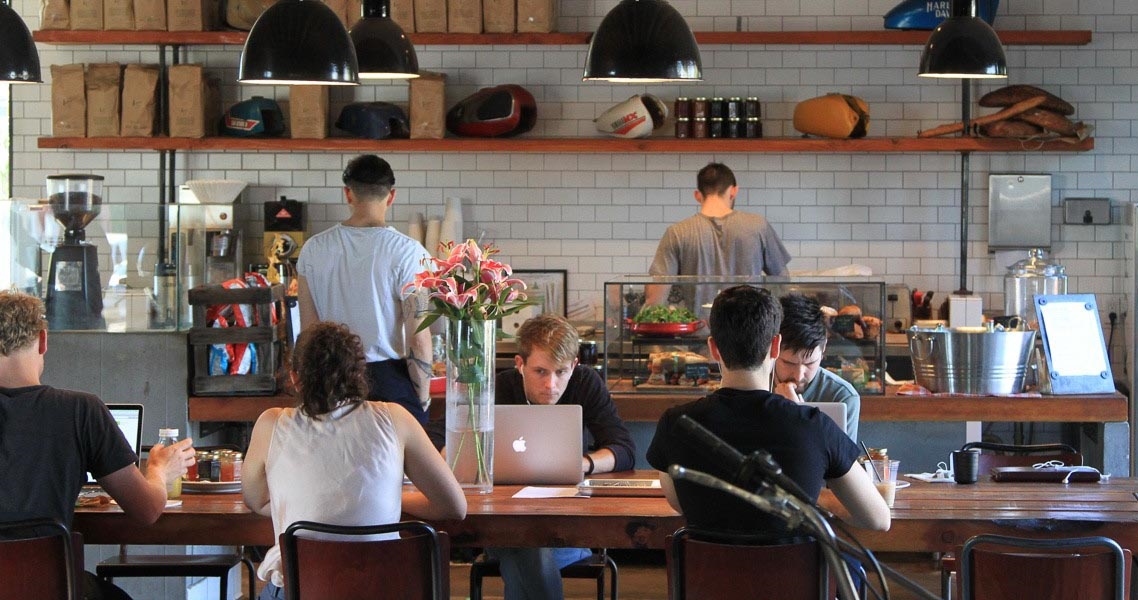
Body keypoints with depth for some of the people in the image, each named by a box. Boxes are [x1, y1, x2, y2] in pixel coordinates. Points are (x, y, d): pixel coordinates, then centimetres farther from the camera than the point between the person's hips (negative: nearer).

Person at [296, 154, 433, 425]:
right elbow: (418, 338, -11)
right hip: (390, 379, -4)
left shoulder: (313, 249, 3)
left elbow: (308, 330, 8)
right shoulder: (407, 252, -9)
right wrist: (422, 397, 1)